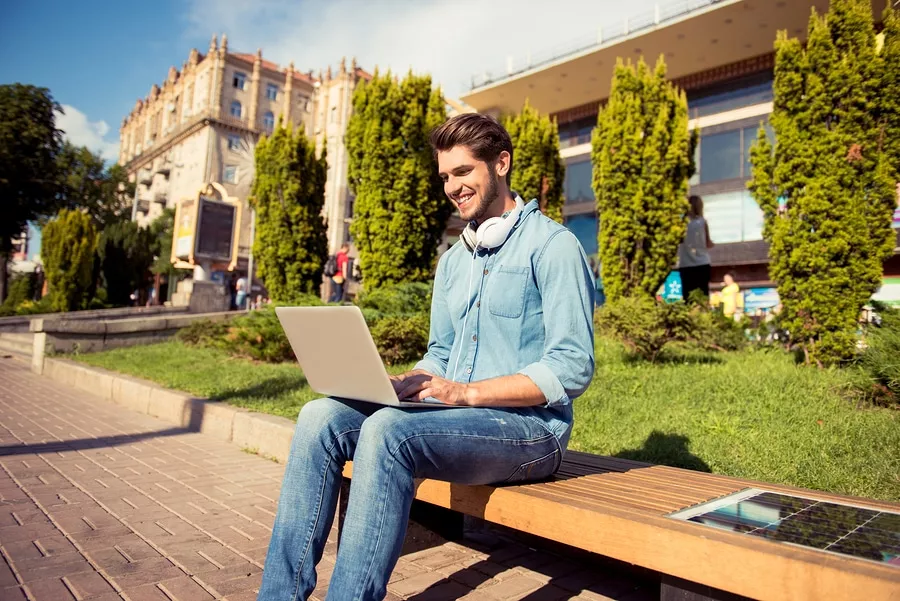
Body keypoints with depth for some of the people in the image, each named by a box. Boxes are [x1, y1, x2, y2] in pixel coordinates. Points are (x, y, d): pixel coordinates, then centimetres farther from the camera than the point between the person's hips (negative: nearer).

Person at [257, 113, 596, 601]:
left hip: (528, 426, -7)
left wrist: (468, 392, -21)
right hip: (454, 419, 7)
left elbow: (572, 368, -14)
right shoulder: (452, 261, 17)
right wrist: (404, 384, -3)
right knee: (320, 418, -13)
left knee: (389, 429, -32)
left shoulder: (552, 245, -7)